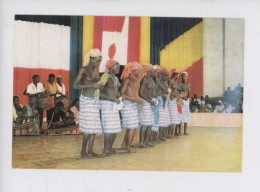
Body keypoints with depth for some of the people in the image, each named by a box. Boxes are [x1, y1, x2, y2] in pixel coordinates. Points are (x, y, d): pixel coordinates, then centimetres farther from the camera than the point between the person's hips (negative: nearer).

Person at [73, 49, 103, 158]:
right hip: (86, 100, -7)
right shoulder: (84, 70, -8)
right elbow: (75, 85, -14)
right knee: (88, 127, -8)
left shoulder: (96, 70, 12)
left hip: (95, 100, 7)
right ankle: (83, 151, 5)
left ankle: (90, 151, 12)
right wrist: (91, 85, -20)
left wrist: (100, 86, 0)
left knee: (94, 126, 5)